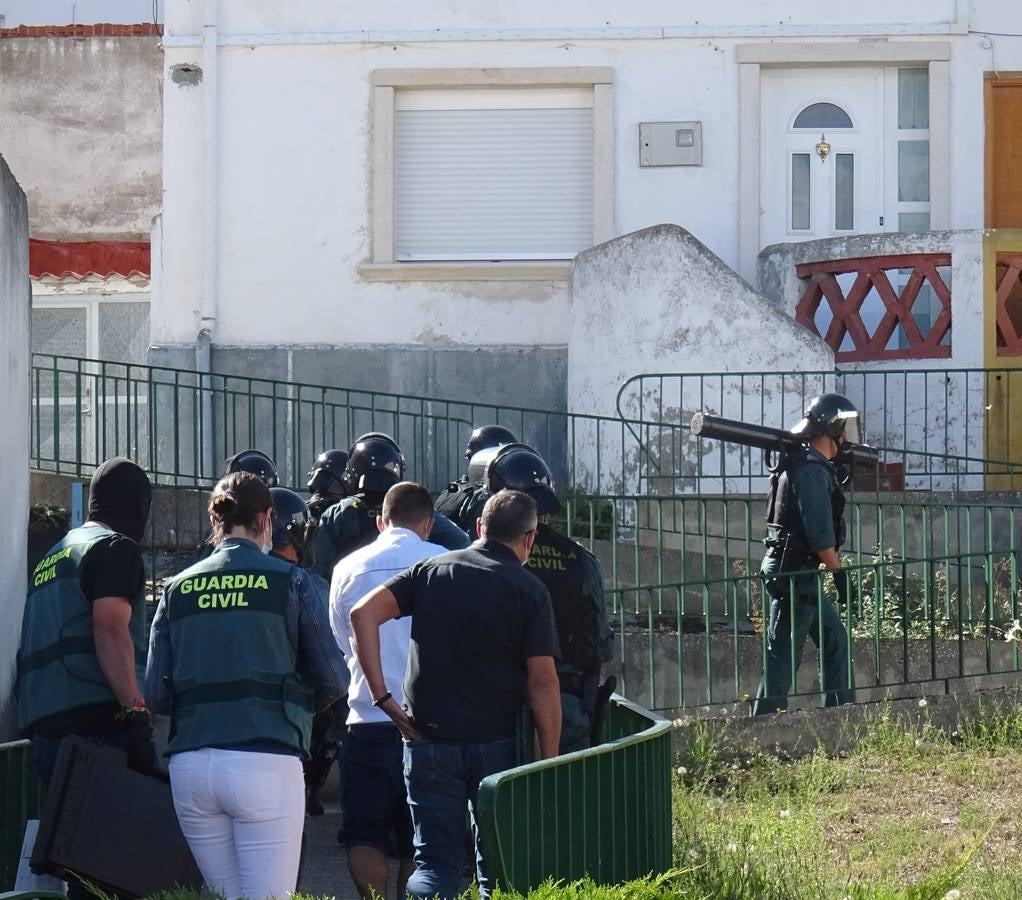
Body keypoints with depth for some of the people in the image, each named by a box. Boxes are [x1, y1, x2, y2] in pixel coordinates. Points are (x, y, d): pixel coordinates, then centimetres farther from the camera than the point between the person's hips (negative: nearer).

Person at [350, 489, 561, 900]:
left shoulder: (431, 570, 6)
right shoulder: (529, 590, -3)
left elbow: (364, 613, -6)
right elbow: (542, 681, -8)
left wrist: (382, 695, -4)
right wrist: (549, 760, -3)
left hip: (430, 739, 2)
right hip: (497, 743, -1)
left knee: (435, 862, 4)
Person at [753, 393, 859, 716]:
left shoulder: (804, 464, 16)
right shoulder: (812, 470, -16)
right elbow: (819, 533, -20)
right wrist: (839, 571, -12)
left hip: (800, 575, 10)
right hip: (795, 572, -10)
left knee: (834, 639, 15)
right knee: (783, 653, -6)